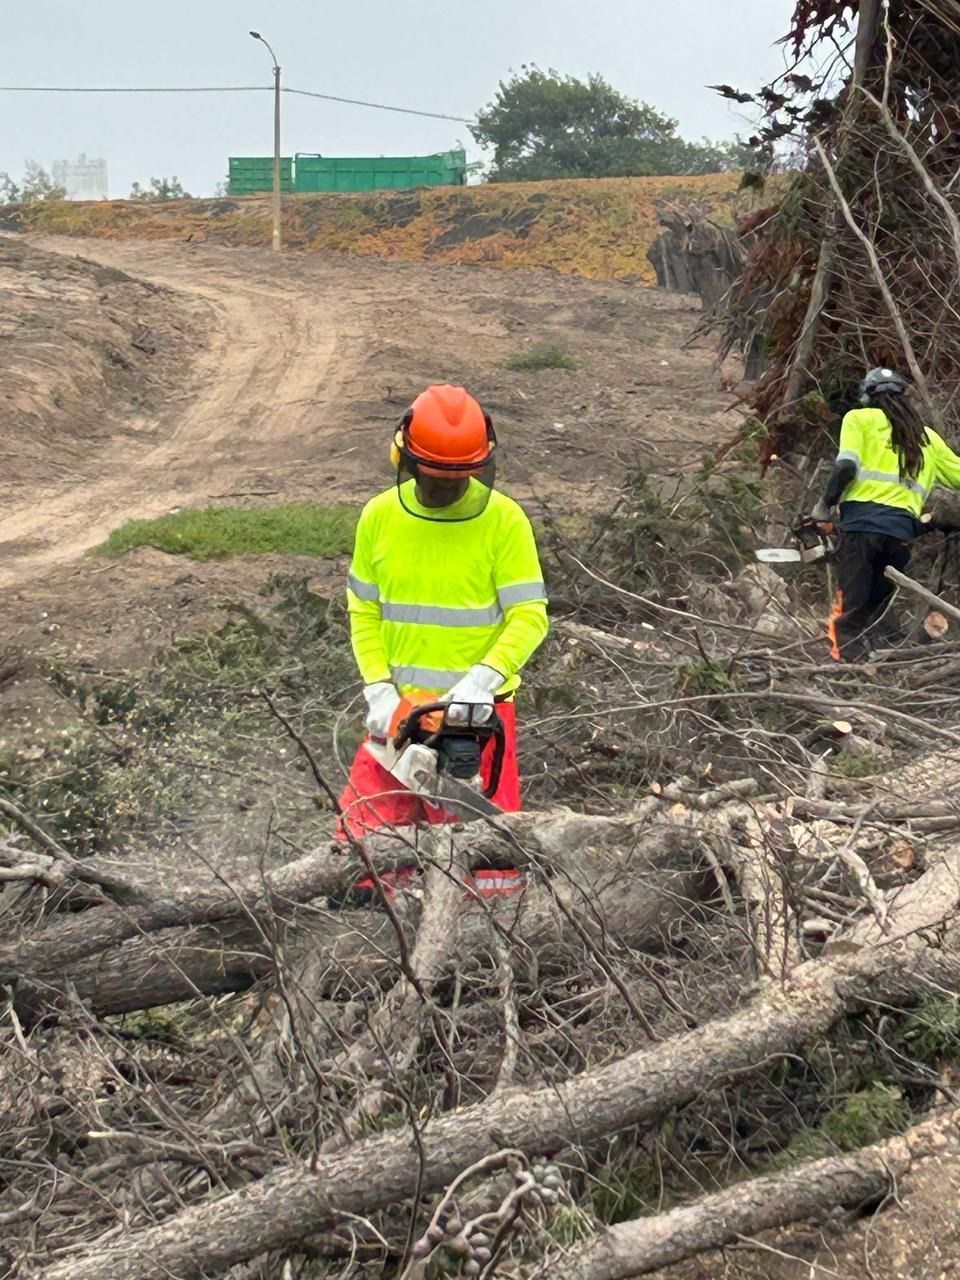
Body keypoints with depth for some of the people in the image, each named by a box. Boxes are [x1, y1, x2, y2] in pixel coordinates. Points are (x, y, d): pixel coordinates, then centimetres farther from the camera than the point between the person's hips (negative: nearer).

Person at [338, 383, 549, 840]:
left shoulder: (503, 519, -8)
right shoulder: (380, 516, 2)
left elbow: (530, 615, -11)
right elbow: (364, 614, 6)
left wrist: (483, 678, -26)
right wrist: (379, 691, -7)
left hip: (477, 710, -3)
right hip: (398, 709, 3)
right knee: (363, 832, 6)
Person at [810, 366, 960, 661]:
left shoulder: (859, 418, 10)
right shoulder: (927, 436, 21)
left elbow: (846, 466, -5)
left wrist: (824, 506, 5)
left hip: (864, 520, -4)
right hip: (902, 529, 4)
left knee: (850, 610, -4)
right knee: (879, 612, 13)